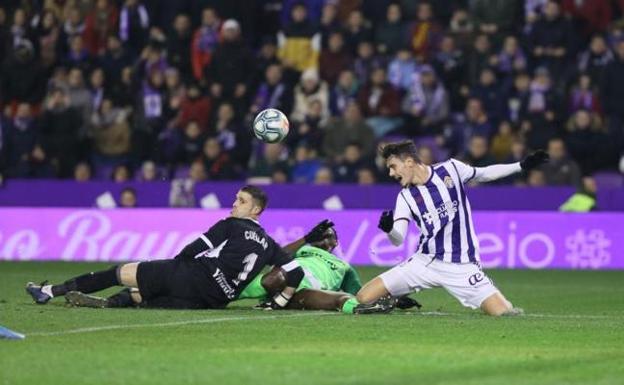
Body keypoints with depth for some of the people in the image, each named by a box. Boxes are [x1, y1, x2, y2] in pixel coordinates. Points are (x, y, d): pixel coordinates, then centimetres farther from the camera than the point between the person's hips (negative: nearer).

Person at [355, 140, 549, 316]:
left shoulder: (451, 169, -2)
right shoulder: (406, 197, 0)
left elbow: (485, 174, 13)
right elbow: (398, 240, -7)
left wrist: (522, 165, 7)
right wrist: (388, 229, -29)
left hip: (461, 266, -2)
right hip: (425, 263, 2)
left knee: (502, 312, -17)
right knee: (363, 298, -11)